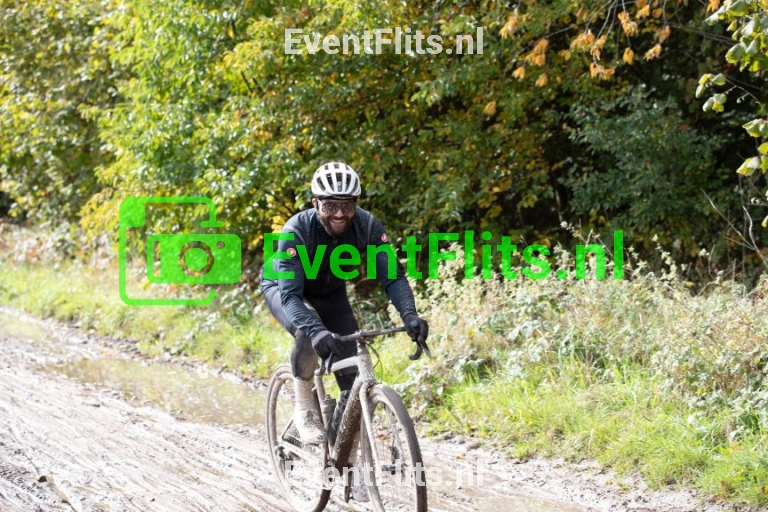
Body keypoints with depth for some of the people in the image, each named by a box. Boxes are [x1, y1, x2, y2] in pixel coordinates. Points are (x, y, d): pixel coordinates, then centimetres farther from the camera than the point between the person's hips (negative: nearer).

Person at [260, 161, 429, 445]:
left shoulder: (367, 226, -28)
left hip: (330, 292, 4)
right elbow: (290, 294, -42)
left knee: (353, 374, -9)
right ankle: (305, 410, -15)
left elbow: (392, 274, -30)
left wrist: (409, 315, -49)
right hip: (283, 287, -4)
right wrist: (315, 330, -61)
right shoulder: (296, 231, -37)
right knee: (308, 333, -37)